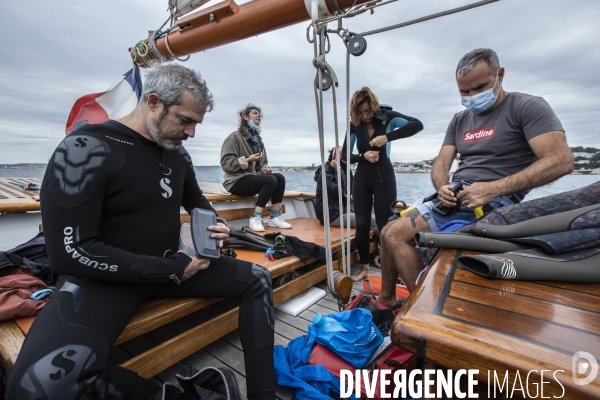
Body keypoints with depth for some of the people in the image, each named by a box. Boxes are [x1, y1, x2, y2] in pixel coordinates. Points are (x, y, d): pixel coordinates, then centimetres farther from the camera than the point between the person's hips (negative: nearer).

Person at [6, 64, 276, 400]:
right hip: (105, 277, -5)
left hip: (169, 268, 6)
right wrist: (171, 269, -20)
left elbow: (196, 201, 20)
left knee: (257, 279, -1)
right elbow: (71, 252, -21)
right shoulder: (87, 148, -17)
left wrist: (212, 225, -3)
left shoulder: (177, 153, 4)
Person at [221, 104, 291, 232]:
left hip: (253, 177, 7)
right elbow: (226, 163, -14)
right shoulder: (235, 136, -6)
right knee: (271, 180, -28)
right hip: (237, 181, -7)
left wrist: (265, 168, -5)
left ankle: (274, 217, -15)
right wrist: (247, 160, -22)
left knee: (280, 177, -17)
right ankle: (255, 218, -21)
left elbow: (263, 163, 20)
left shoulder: (258, 139, 17)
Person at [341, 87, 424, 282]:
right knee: (361, 224, 4)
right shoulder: (354, 126, 3)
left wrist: (388, 137, -28)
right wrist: (363, 156, -16)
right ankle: (364, 268, 18)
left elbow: (417, 125, -18)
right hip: (362, 179, 3)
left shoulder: (387, 116, -4)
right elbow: (344, 155, 3)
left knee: (384, 225, -2)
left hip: (384, 178, -3)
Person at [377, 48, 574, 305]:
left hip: (494, 202, -7)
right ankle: (386, 299, 14)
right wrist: (442, 187, -13)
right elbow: (441, 164, 11)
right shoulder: (459, 121, 18)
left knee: (394, 234, -24)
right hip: (457, 197, 7)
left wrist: (493, 189, -23)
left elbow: (561, 161, -13)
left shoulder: (528, 107, -1)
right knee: (390, 233, -1)